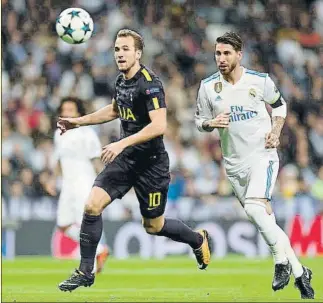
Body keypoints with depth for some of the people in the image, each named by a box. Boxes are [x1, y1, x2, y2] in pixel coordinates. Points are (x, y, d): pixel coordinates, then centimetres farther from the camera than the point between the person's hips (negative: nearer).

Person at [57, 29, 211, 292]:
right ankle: (85, 272, -1)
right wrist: (78, 121, 24)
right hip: (125, 158, 7)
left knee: (153, 226, 7)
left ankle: (198, 240, 37)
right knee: (93, 205, -10)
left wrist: (122, 143, -35)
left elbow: (159, 125, -30)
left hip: (151, 162, -7)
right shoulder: (121, 81, 6)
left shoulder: (149, 83, -20)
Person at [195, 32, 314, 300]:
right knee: (264, 217, 5)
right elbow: (200, 120, 9)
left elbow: (279, 105, 12)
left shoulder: (260, 81, -6)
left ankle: (282, 260, -11)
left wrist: (275, 132, -4)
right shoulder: (208, 86, -2)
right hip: (235, 162, 4)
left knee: (254, 207, -27)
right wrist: (211, 123, -14)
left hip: (262, 155, -4)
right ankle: (298, 271, 16)